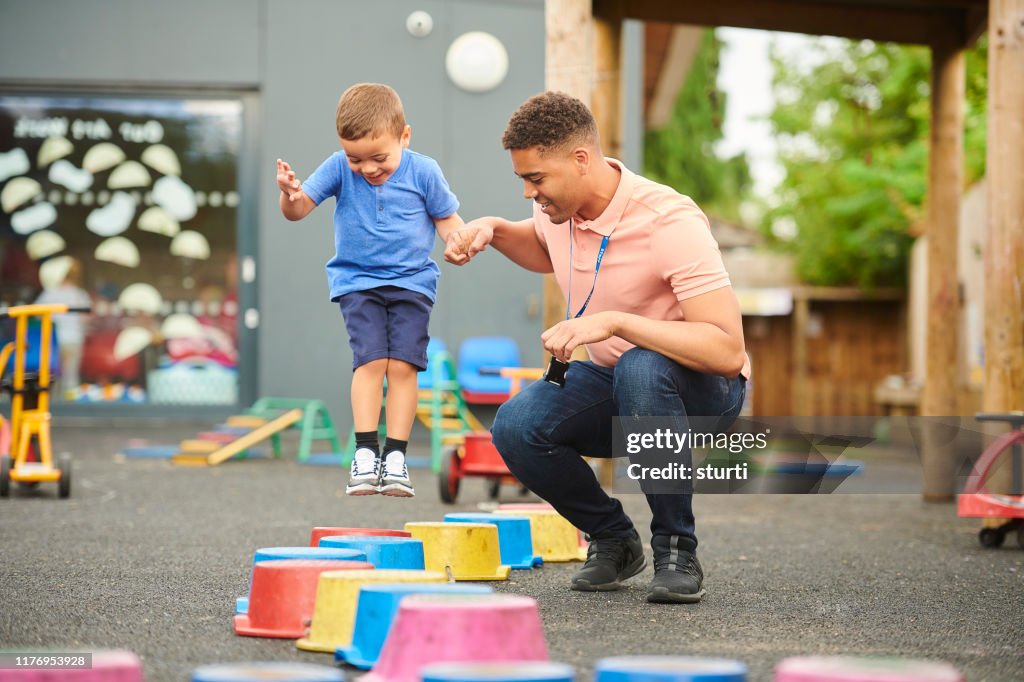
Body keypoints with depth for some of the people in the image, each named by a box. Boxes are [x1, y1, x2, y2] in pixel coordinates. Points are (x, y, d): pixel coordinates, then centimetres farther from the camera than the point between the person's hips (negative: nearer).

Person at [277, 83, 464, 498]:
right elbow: (299, 210, -8)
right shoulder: (339, 168, -6)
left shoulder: (423, 171, -7)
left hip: (412, 280, 0)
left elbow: (445, 217, 5)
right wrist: (290, 195, -31)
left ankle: (395, 455, -5)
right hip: (357, 281, 0)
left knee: (403, 364, -10)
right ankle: (365, 452, -13)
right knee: (370, 359, -15)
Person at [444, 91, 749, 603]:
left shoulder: (670, 223, -28)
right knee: (517, 426, -23)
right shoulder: (558, 208, -5)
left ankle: (676, 551, -22)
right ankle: (612, 541, 2)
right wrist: (493, 230, 2)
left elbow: (728, 350, -36)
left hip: (703, 391, -6)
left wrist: (613, 322, -42)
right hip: (616, 386, 6)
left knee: (641, 370, -41)